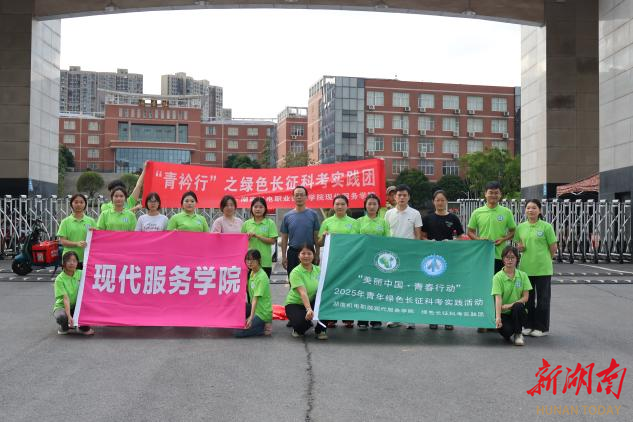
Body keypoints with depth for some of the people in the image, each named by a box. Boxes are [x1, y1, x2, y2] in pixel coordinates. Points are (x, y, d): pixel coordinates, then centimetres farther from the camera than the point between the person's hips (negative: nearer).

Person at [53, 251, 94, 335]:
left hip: (77, 306, 4)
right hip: (62, 307, -4)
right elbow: (66, 298, -25)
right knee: (61, 317, -36)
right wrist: (69, 316, -33)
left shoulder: (80, 274, -5)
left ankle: (84, 327, -8)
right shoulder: (60, 279, -17)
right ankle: (64, 327, 2)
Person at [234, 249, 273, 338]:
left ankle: (264, 327, 0)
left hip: (263, 313, -9)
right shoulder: (252, 272, 6)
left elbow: (256, 298, -26)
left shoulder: (261, 277, -20)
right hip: (255, 308, 9)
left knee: (238, 332, -14)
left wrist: (251, 317, -31)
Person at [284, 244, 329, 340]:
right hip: (295, 304, -5)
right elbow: (303, 293, -33)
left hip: (312, 302, 5)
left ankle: (320, 330, -8)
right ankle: (298, 329, 6)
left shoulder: (318, 270, -2)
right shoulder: (296, 272, -20)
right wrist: (309, 309, -47)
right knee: (302, 321, -36)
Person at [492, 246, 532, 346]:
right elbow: (498, 298, -19)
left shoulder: (522, 275, 2)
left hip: (518, 312, 2)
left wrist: (511, 305, -19)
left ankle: (518, 334, -8)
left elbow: (525, 297, -3)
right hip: (503, 313, -2)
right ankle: (511, 334, 10)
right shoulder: (498, 277, -8)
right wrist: (498, 317, -32)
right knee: (506, 331, -31)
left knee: (518, 306, -33)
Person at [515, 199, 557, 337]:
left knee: (542, 298, 4)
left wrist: (543, 259, 2)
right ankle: (529, 325, 23)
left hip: (543, 269, -4)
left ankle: (542, 327, 14)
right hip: (525, 268, 4)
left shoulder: (546, 227, -6)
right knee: (528, 298, 12)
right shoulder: (520, 227, 7)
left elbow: (554, 247, -3)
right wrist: (520, 247, -5)